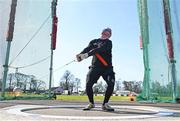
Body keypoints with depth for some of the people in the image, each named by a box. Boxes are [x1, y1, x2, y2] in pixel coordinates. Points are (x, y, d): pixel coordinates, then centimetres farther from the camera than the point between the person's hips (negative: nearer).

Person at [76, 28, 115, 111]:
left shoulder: (108, 42, 3)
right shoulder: (94, 41, 15)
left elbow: (100, 49, -16)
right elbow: (87, 49, -4)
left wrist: (87, 54, -31)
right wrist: (80, 54, -28)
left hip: (107, 67, -1)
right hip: (95, 66, 2)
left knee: (111, 84, -19)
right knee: (88, 84, -13)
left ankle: (105, 104, 1)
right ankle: (91, 103, 12)